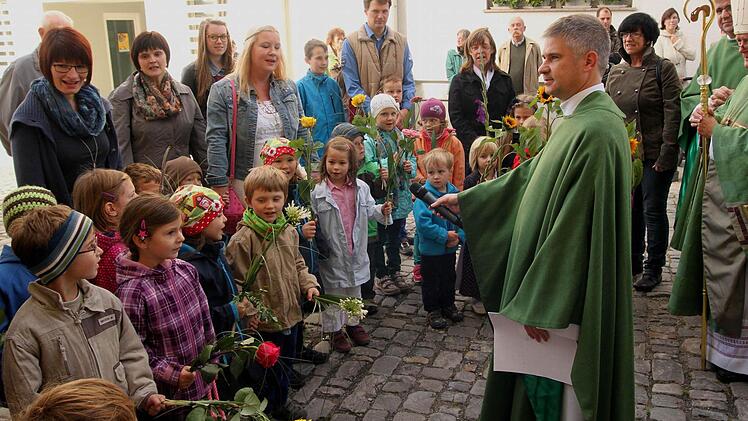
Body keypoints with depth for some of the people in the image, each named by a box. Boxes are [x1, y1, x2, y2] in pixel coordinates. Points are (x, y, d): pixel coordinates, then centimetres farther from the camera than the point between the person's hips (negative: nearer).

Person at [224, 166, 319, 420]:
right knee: (265, 371, 12)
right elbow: (237, 282, -18)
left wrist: (308, 284, 1)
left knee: (285, 365, 25)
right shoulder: (243, 239, -20)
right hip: (264, 322, -7)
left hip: (290, 314, 7)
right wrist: (249, 311, -20)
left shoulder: (288, 232, 2)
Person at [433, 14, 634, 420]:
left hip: (566, 296, -9)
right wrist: (465, 200, 21)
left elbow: (573, 228, -26)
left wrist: (540, 305, -20)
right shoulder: (578, 120, 8)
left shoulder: (596, 131, -24)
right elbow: (531, 174, 18)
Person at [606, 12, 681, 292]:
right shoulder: (616, 72, 10)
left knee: (653, 209, 2)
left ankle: (653, 268, 14)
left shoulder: (663, 68, -5)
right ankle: (632, 263, 24)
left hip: (655, 153, -5)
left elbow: (672, 112, -10)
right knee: (631, 208, 11)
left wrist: (667, 151, -16)